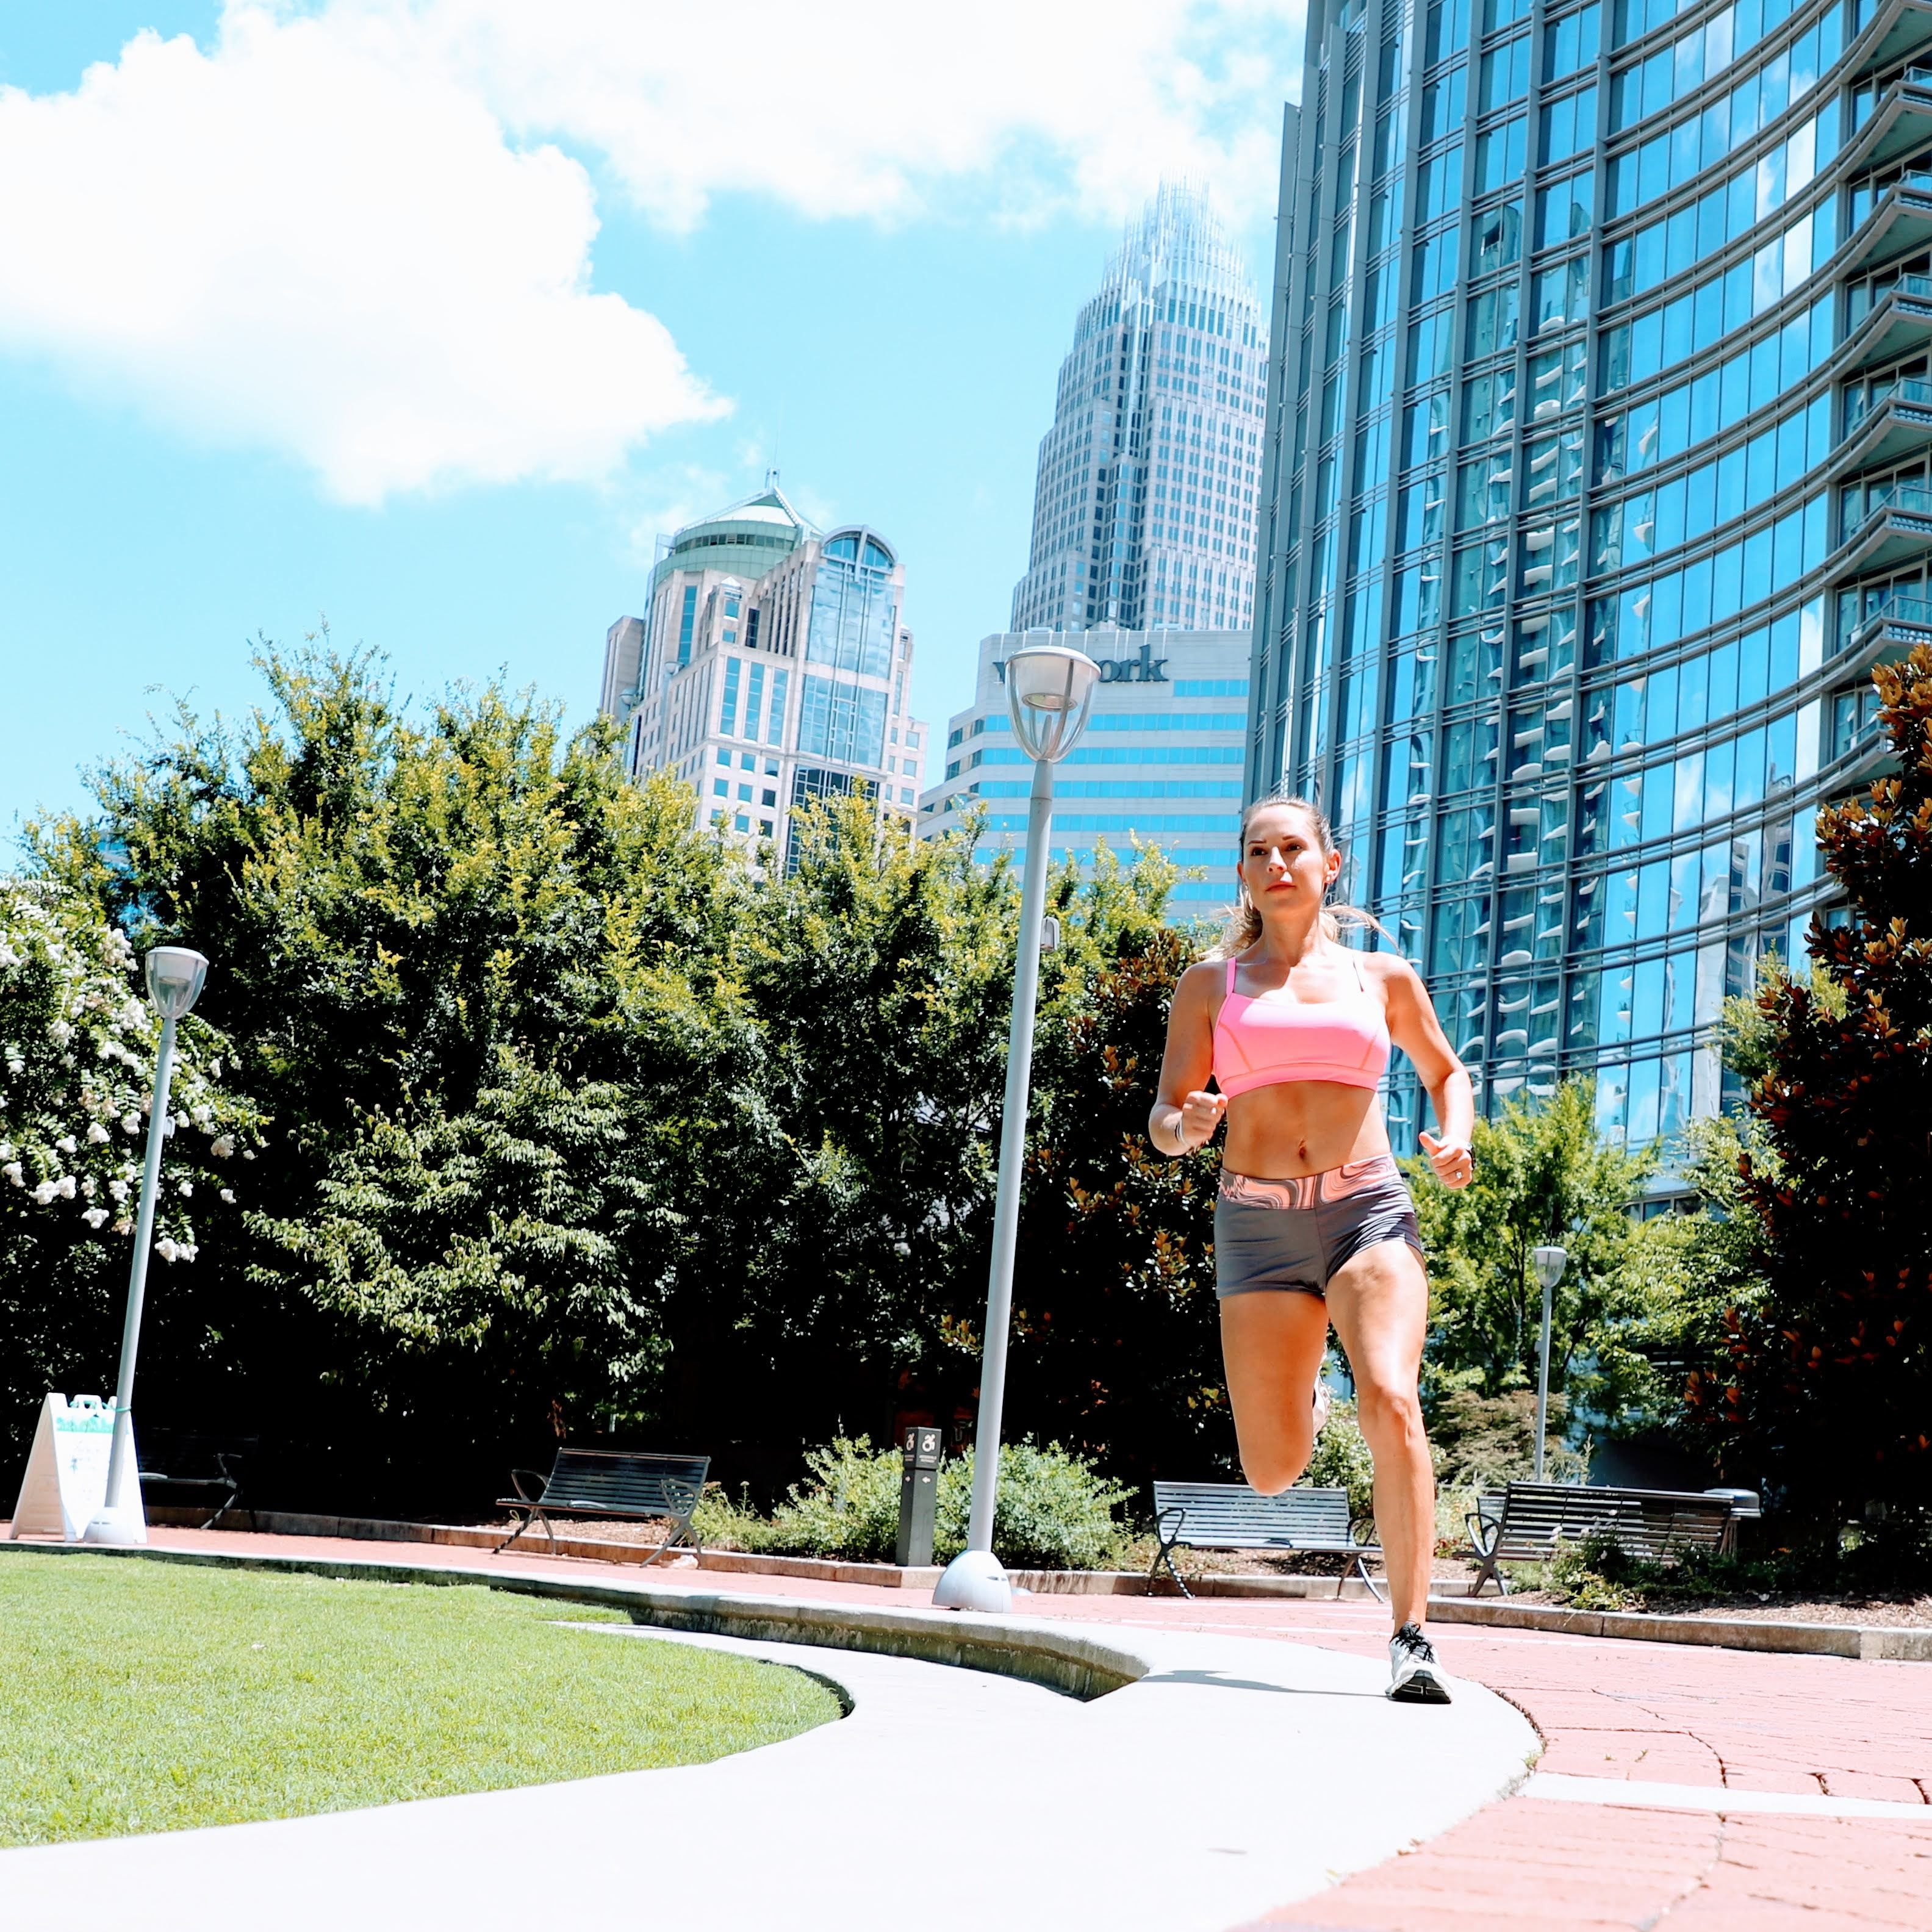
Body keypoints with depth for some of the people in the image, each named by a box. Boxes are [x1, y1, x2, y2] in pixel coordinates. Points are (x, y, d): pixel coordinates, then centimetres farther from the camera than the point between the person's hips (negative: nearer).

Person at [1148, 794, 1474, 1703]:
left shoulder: (1384, 976, 12)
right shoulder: (1211, 983, 11)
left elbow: (1446, 1072, 26)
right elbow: (1162, 1119, 10)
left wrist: (1456, 1139, 4)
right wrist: (1188, 1126, -14)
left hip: (1369, 1209, -1)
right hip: (1258, 1222, 1)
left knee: (1391, 1405, -25)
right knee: (1273, 1471, 0)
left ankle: (1411, 1639, -20)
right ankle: (1301, 1409, 38)